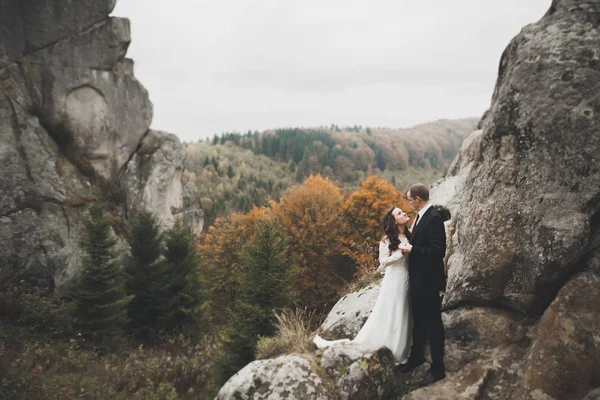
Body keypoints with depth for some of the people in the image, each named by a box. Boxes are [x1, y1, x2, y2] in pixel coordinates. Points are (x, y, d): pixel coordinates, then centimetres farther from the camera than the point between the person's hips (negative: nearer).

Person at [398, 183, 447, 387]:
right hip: (417, 279, 9)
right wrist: (408, 245, 0)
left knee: (433, 323, 4)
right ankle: (417, 356, 40)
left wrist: (412, 249, -20)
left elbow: (438, 251, -26)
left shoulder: (434, 218, -21)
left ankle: (438, 368, 16)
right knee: (418, 321, 23)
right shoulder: (420, 216, 7)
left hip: (429, 281, -9)